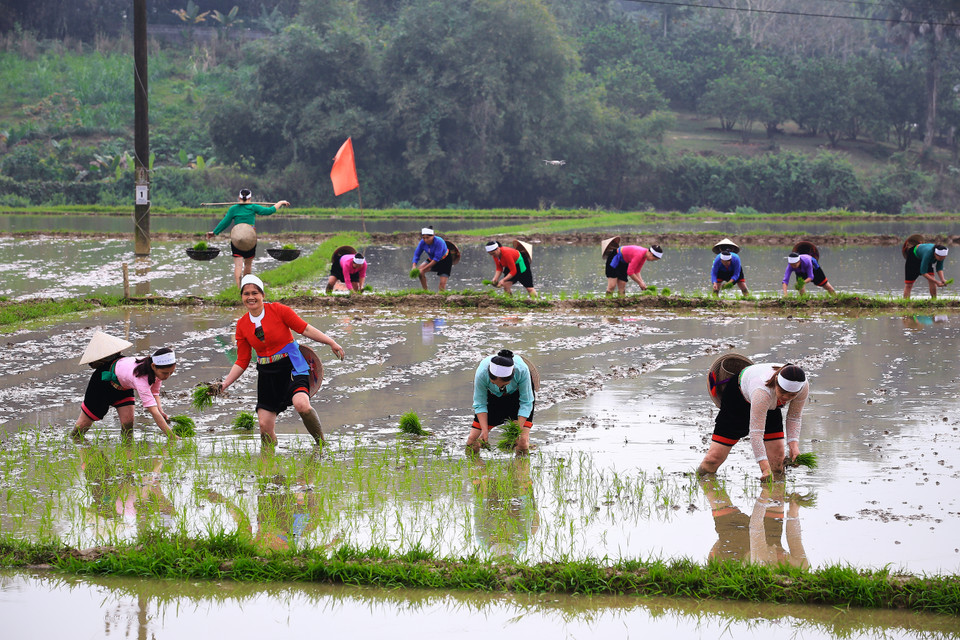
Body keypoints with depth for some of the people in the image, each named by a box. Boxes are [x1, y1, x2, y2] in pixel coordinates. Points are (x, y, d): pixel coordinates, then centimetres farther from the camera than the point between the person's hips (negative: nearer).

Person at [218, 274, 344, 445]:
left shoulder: (278, 310, -6)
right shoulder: (242, 325, 6)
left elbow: (305, 329, -4)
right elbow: (242, 362, 10)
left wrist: (331, 343, -10)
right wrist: (225, 383, 1)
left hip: (291, 367, -4)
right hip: (267, 374, 4)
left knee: (301, 405, -30)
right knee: (265, 426, -3)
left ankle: (321, 443, -11)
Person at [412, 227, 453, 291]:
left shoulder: (439, 242, -34)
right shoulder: (422, 242, -18)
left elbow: (437, 258, -33)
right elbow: (417, 254, -10)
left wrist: (424, 269, -35)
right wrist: (414, 266, -29)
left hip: (445, 260, -5)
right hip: (432, 259, 5)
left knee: (442, 283, -14)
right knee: (419, 270, -19)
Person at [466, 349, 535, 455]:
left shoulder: (522, 371, -40)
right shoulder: (481, 374, -38)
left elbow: (526, 403, -25)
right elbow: (480, 404, -22)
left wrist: (518, 430, -31)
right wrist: (485, 430, -31)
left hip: (516, 394, -1)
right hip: (492, 395, 1)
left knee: (523, 441, -16)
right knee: (473, 438, -6)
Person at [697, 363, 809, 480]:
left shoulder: (804, 387, -31)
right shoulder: (762, 391, -48)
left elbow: (794, 418, -12)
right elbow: (756, 433, -47)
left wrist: (794, 444, -28)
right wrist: (765, 468, -53)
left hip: (772, 406, 5)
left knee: (777, 458, -8)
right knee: (715, 456, -9)